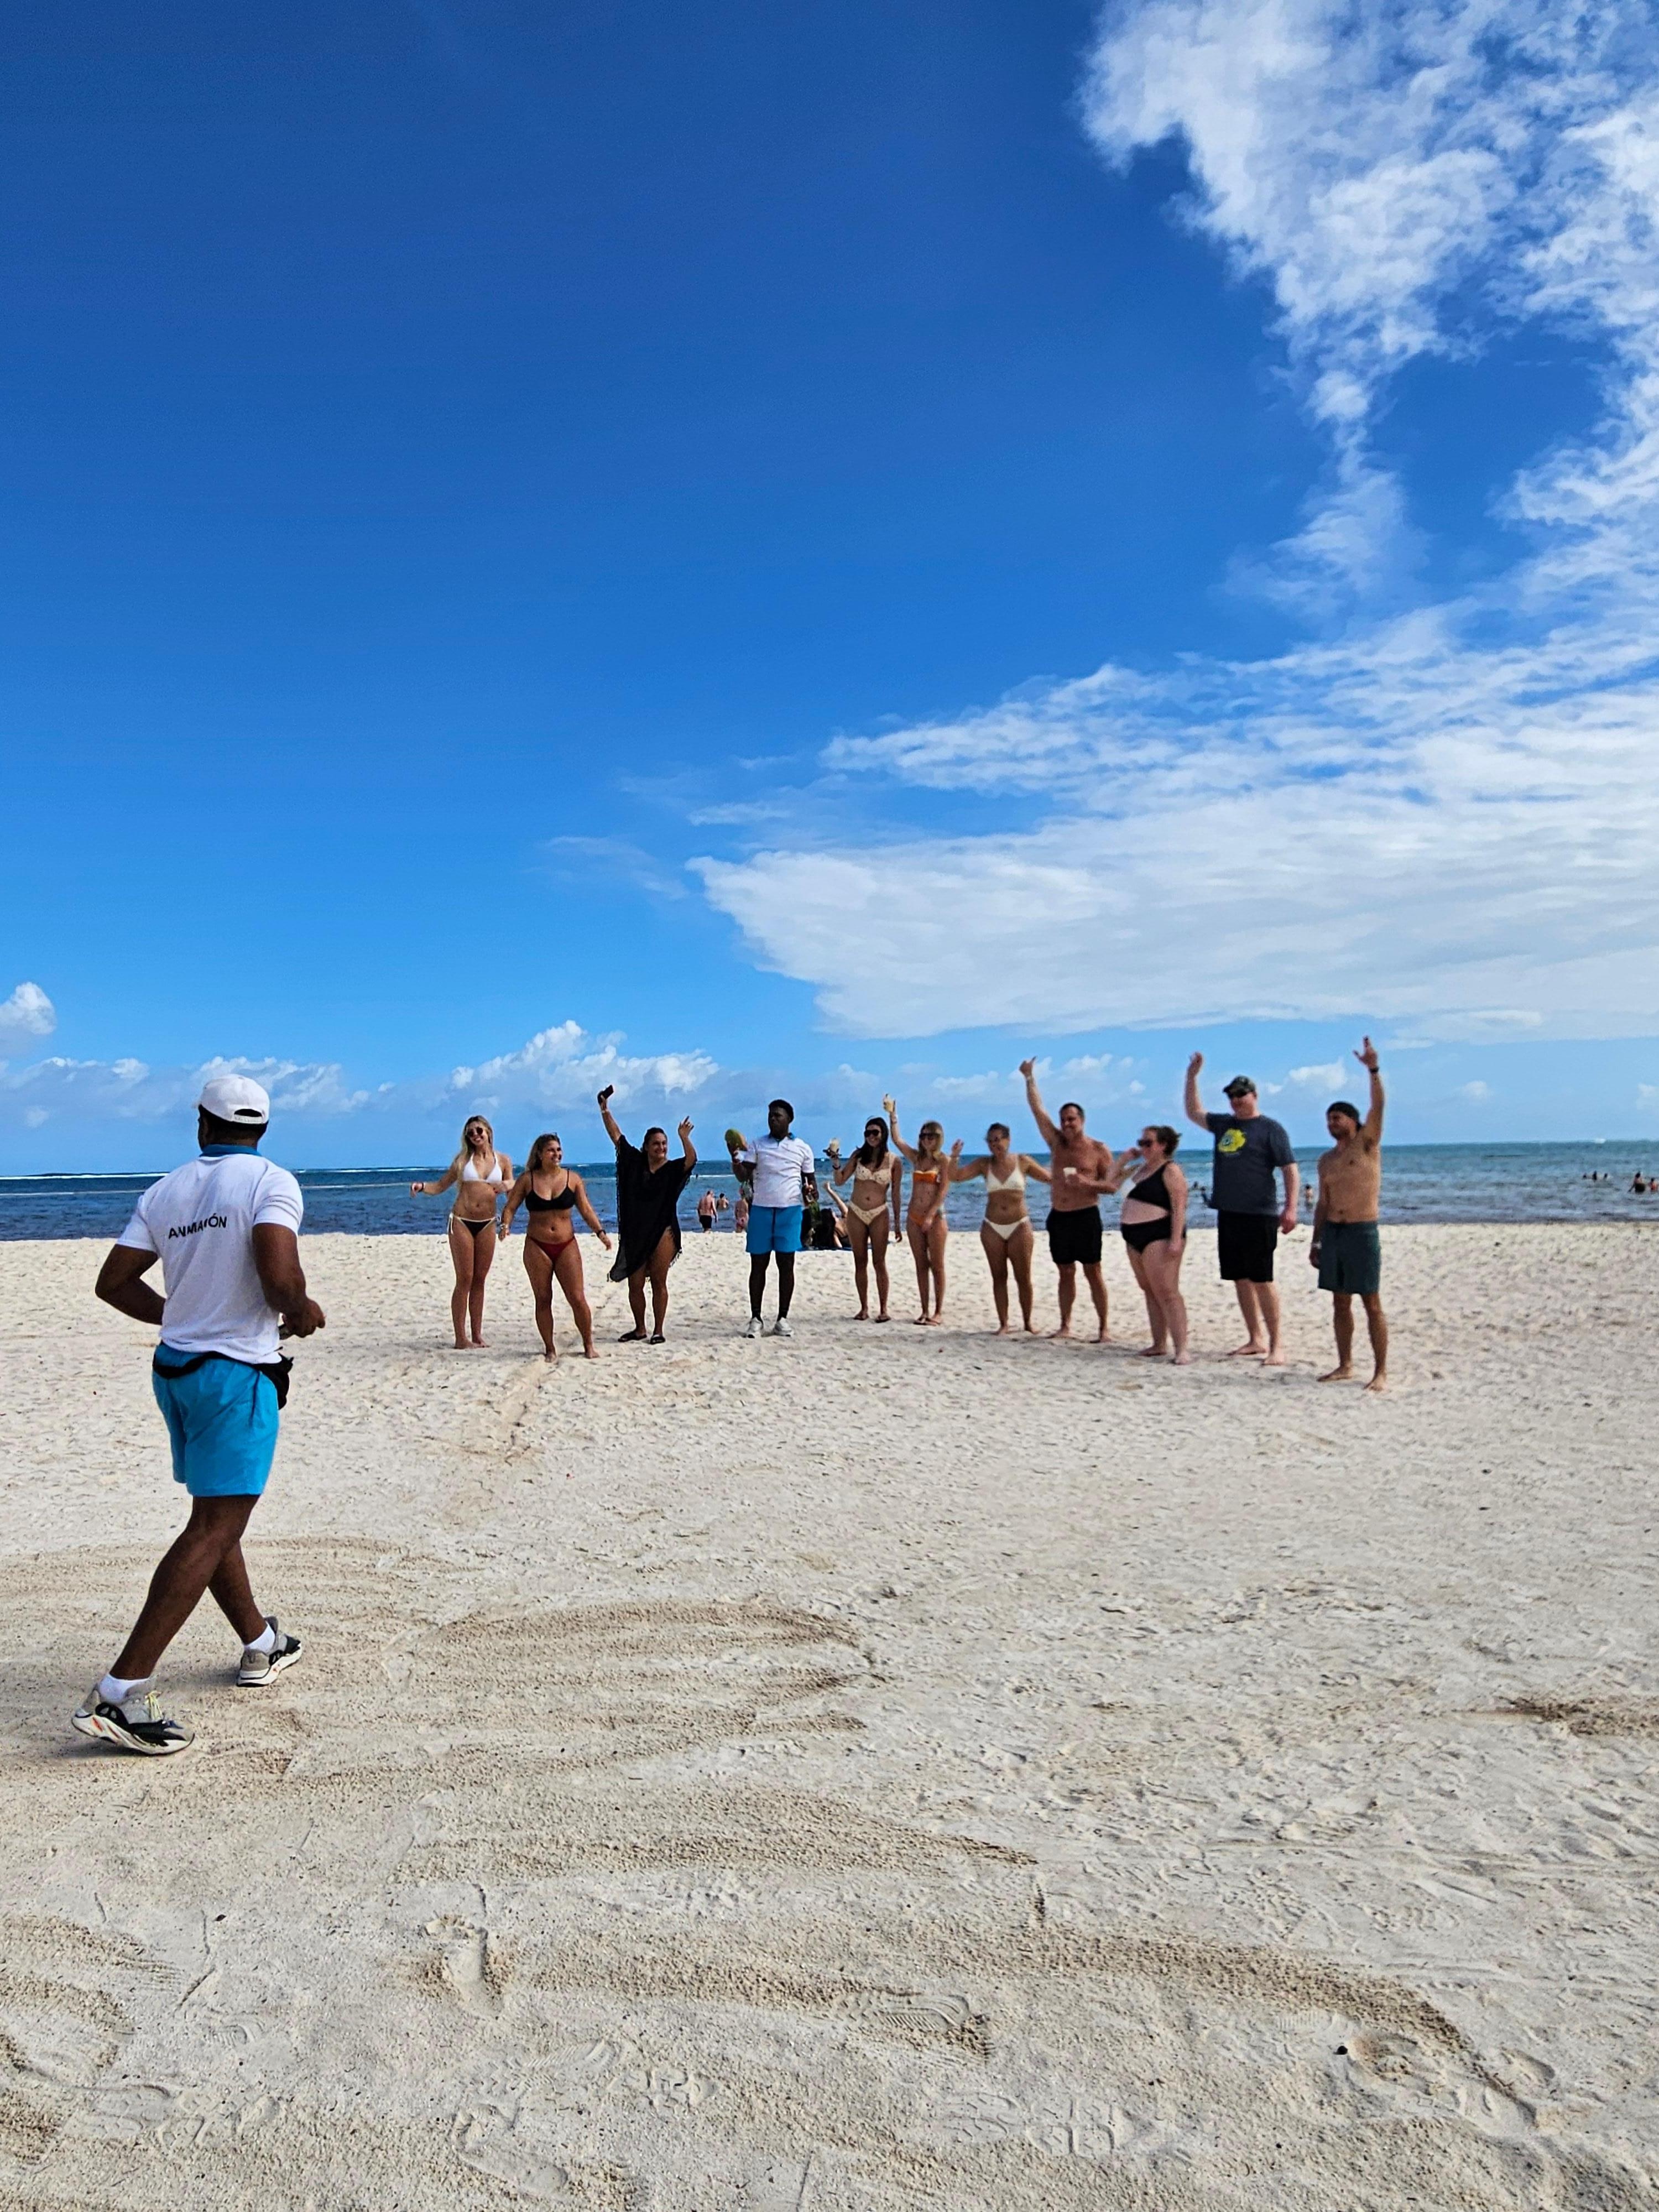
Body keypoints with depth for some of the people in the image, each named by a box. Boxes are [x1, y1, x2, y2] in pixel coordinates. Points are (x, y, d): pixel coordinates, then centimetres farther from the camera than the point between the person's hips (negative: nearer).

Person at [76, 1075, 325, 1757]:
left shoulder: (166, 1191, 7)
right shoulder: (272, 1183, -12)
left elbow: (113, 1281, 6)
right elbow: (279, 1276, -25)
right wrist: (304, 1312, -4)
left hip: (176, 1367, 8)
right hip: (238, 1373, -7)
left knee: (216, 1517, 18)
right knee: (213, 1531, -6)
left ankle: (261, 1645, 34)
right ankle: (121, 1692, -11)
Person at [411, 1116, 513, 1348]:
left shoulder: (503, 1161, 6)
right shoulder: (463, 1160, 4)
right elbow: (440, 1186, 6)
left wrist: (506, 1187, -17)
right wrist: (422, 1187, -13)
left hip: (487, 1224, 2)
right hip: (461, 1222, -2)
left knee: (479, 1279, 6)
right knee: (464, 1279, -3)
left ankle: (477, 1334, 11)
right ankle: (460, 1337, -1)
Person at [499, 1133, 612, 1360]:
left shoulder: (573, 1178, 3)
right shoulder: (527, 1179, 0)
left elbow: (586, 1210, 2)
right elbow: (510, 1207, 1)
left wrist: (600, 1232, -10)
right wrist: (506, 1224, -19)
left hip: (567, 1246, 0)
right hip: (537, 1247, 0)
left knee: (577, 1298, -3)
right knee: (543, 1299, 4)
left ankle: (588, 1345, 12)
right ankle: (549, 1349, 16)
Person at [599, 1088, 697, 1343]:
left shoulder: (673, 1169, -3)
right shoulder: (635, 1162, 5)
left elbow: (691, 1160, -24)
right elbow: (617, 1137, 5)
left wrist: (685, 1139, -40)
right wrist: (605, 1111, -2)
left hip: (662, 1233, -3)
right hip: (635, 1233, 3)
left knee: (659, 1284, 3)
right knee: (635, 1284, 7)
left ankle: (658, 1331, 11)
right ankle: (640, 1329, 21)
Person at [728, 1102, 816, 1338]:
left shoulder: (802, 1148, 7)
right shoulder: (757, 1145, 7)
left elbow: (810, 1178, 12)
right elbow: (743, 1176, -2)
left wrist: (812, 1190, -10)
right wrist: (735, 1159, -22)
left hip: (790, 1211, 0)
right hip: (761, 1209, 0)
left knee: (786, 1264, 1)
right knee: (758, 1264, 3)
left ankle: (783, 1319, 7)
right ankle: (756, 1319, 8)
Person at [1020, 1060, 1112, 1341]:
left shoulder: (1099, 1150, -2)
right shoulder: (1056, 1143, 8)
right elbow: (1037, 1109, 4)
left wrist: (1088, 1183, -20)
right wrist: (1030, 1078, -1)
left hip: (1086, 1217, -4)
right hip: (1058, 1217, 4)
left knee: (1092, 1272, -4)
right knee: (1066, 1273, 10)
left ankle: (1103, 1328, -1)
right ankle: (1065, 1326, 16)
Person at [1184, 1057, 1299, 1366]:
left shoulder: (1270, 1128, -4)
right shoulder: (1224, 1123, 16)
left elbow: (1290, 1169, -9)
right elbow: (1194, 1113, 30)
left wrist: (1290, 1207, -19)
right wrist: (1192, 1076, 22)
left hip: (1258, 1215, -7)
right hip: (1228, 1213, 7)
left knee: (1261, 1280, -7)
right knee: (1240, 1279, 10)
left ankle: (1276, 1345, -2)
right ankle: (1256, 1341, 18)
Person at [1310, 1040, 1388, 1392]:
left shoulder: (1367, 1144, 0)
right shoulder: (1326, 1160, 15)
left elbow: (1378, 1106, -15)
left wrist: (1373, 1069, -27)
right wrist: (1316, 1242, 15)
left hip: (1363, 1232, -6)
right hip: (1332, 1232, 6)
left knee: (1372, 1303, -4)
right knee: (1340, 1302, 10)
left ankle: (1381, 1372, 0)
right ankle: (1345, 1366, 19)